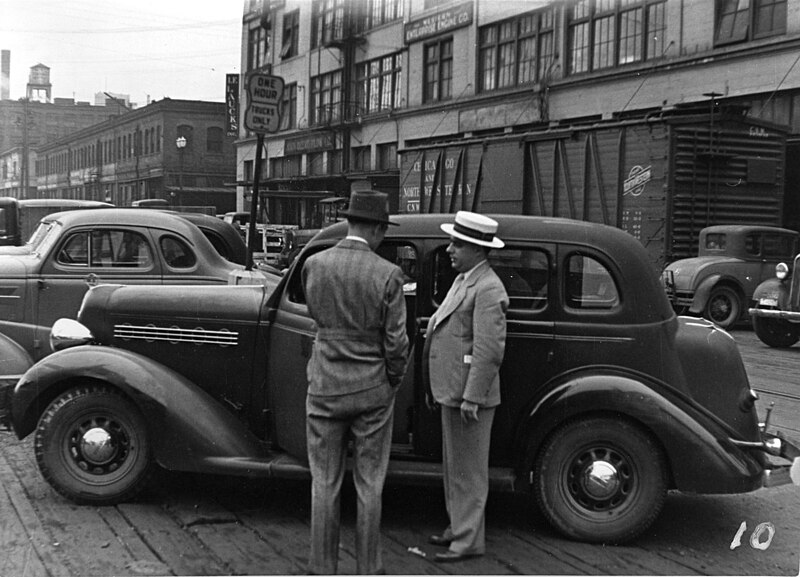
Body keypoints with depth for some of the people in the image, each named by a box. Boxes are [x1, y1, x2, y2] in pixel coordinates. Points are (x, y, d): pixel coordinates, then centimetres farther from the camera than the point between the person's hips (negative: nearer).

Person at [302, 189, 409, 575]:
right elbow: (396, 343, -10)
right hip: (373, 391, -2)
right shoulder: (388, 275, -13)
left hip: (325, 388, 2)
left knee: (324, 484, 10)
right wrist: (393, 382, 6)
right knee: (369, 486, 9)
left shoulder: (313, 265, -3)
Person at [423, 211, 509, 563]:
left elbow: (489, 349, -23)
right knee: (454, 466, 19)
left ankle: (469, 541, 8)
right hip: (452, 390, 10)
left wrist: (471, 398, -23)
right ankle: (458, 527, 31)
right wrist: (435, 387, 20)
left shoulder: (488, 289, -18)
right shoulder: (464, 280, 14)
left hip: (469, 394, -10)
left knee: (468, 469, -1)